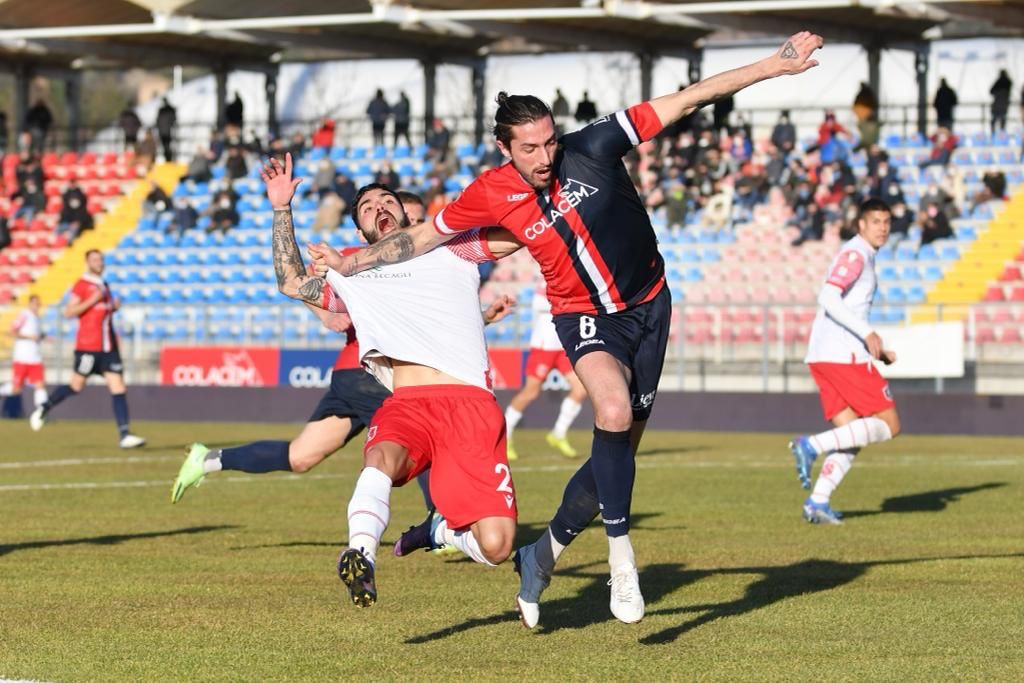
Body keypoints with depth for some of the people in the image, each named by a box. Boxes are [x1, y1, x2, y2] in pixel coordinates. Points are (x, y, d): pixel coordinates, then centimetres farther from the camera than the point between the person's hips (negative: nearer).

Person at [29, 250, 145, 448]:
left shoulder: (103, 285, 16)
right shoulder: (82, 285, -7)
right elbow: (69, 312, -14)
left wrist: (114, 306, 8)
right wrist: (92, 300, -21)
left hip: (108, 347, 6)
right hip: (88, 347, -6)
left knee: (119, 389, -4)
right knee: (76, 386, 2)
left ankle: (124, 435, -8)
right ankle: (43, 408, 26)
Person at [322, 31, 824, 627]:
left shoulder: (592, 148, -17)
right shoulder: (491, 195, -13)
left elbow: (689, 99, -16)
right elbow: (424, 236, 5)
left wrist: (776, 65, -19)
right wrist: (351, 263, 4)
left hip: (648, 305, 2)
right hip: (584, 316, -2)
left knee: (620, 452, 5)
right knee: (614, 411, -32)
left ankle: (543, 556, 25)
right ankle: (622, 561, -25)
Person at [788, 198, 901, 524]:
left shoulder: (863, 257, 24)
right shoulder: (855, 254, -6)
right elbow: (828, 298, -20)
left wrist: (876, 350, 22)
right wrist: (867, 333, -23)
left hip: (823, 356, 9)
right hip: (843, 355, -9)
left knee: (852, 436, 8)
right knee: (889, 424, -6)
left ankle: (817, 501, -3)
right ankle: (813, 445, -16)